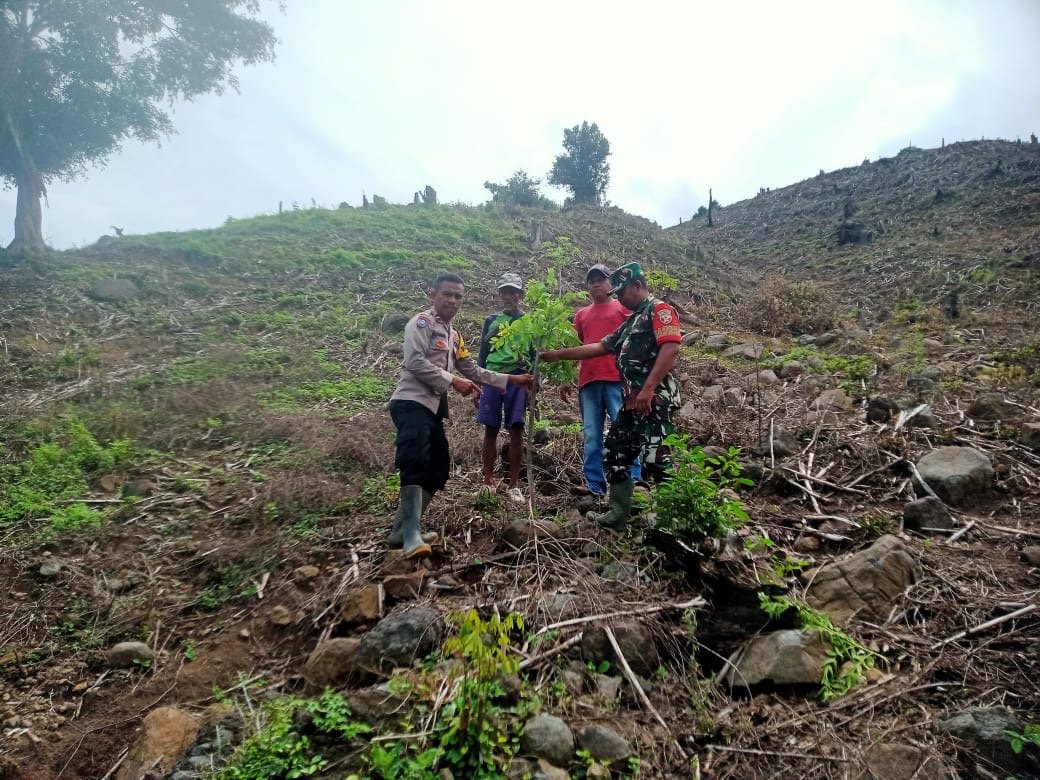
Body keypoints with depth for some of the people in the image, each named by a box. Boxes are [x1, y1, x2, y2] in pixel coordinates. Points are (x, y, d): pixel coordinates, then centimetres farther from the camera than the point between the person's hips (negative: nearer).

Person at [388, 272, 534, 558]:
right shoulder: (422, 322, -3)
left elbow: (473, 370, 24)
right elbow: (415, 362, -16)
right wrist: (453, 381, -15)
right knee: (415, 462, -24)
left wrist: (511, 379, 19)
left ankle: (401, 530, 14)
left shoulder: (454, 335, 23)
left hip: (433, 408, 10)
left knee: (438, 467, 8)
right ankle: (411, 533, -25)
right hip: (411, 403, -10)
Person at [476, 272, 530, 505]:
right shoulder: (491, 321, 14)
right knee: (490, 430, 3)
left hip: (517, 379, -2)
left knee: (516, 430, -4)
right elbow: (483, 354, 15)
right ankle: (488, 482, 12)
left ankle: (514, 485, 3)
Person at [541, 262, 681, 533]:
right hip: (631, 402, 10)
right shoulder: (631, 322, 26)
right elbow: (598, 347, 27)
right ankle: (618, 516, 21)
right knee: (614, 455, 12)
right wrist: (559, 354, 24)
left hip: (654, 400, -10)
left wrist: (647, 389, -26)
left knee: (656, 461, -13)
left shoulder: (659, 309, -3)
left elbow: (671, 347, -18)